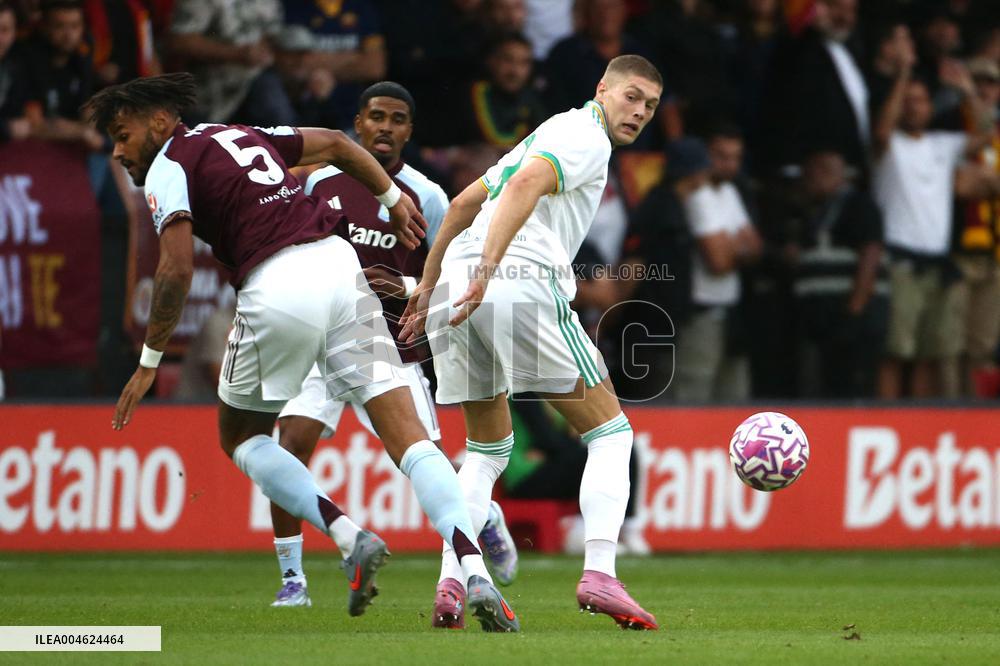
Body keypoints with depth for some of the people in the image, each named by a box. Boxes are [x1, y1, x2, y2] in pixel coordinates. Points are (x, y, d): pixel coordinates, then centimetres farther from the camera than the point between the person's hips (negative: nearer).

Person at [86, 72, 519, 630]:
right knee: (406, 433, -1)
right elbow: (338, 144, 34)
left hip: (278, 287, -6)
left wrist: (149, 362, -2)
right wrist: (393, 198, 44)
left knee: (241, 437, 18)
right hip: (340, 265, 6)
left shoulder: (167, 169, 5)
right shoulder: (240, 134, 26)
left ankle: (352, 537, 0)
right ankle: (476, 575, -17)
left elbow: (178, 269, -8)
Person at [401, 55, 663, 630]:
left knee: (487, 449, 20)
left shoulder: (552, 131, 30)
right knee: (610, 431, 0)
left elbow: (463, 204, 32)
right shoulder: (586, 137, 1)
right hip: (521, 279, -9)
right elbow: (524, 186, -17)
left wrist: (429, 287, 33)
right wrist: (487, 270, -27)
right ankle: (599, 573, -15)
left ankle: (451, 583, 5)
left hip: (455, 287, 9)